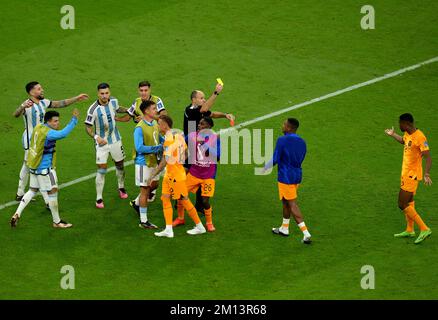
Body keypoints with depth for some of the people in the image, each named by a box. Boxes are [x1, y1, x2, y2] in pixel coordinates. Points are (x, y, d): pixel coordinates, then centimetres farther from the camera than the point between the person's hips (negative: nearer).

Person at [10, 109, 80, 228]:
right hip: (44, 168, -9)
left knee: (32, 190, 19)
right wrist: (74, 119, -37)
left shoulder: (38, 128, 4)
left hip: (34, 166, 9)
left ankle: (17, 214, 12)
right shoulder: (48, 133, -23)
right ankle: (57, 222, 12)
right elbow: (63, 133, -40)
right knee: (53, 191, 2)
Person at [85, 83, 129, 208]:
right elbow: (88, 127, -17)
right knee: (101, 170, -8)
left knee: (120, 165, 18)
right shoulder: (93, 109, -23)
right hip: (101, 142, -5)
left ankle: (121, 188, 42)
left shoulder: (113, 101, -7)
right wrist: (96, 137, -32)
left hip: (115, 140, 5)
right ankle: (99, 199, 0)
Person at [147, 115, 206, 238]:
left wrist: (153, 176, -25)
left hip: (175, 175, -9)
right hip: (169, 174, 9)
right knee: (165, 198, 6)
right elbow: (185, 153, 16)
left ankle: (200, 227, 14)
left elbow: (165, 161, -27)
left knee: (184, 200, 2)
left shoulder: (169, 139, -22)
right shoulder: (178, 135, 7)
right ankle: (168, 230, 3)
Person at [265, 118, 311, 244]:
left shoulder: (282, 140, -16)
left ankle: (306, 233, -12)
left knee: (292, 205, -4)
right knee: (286, 201, 23)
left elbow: (275, 160, -15)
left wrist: (265, 168, 2)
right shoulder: (302, 142, 6)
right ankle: (284, 228, 36)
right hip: (297, 175, 7)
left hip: (286, 177, -7)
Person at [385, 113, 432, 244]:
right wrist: (393, 134, 44)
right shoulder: (408, 134, 4)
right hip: (406, 173, 9)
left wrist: (427, 174, -37)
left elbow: (428, 157, -26)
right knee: (408, 202, 19)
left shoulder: (419, 137, -24)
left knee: (402, 205, -8)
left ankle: (424, 229, -5)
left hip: (412, 175, -9)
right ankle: (410, 230, 32)